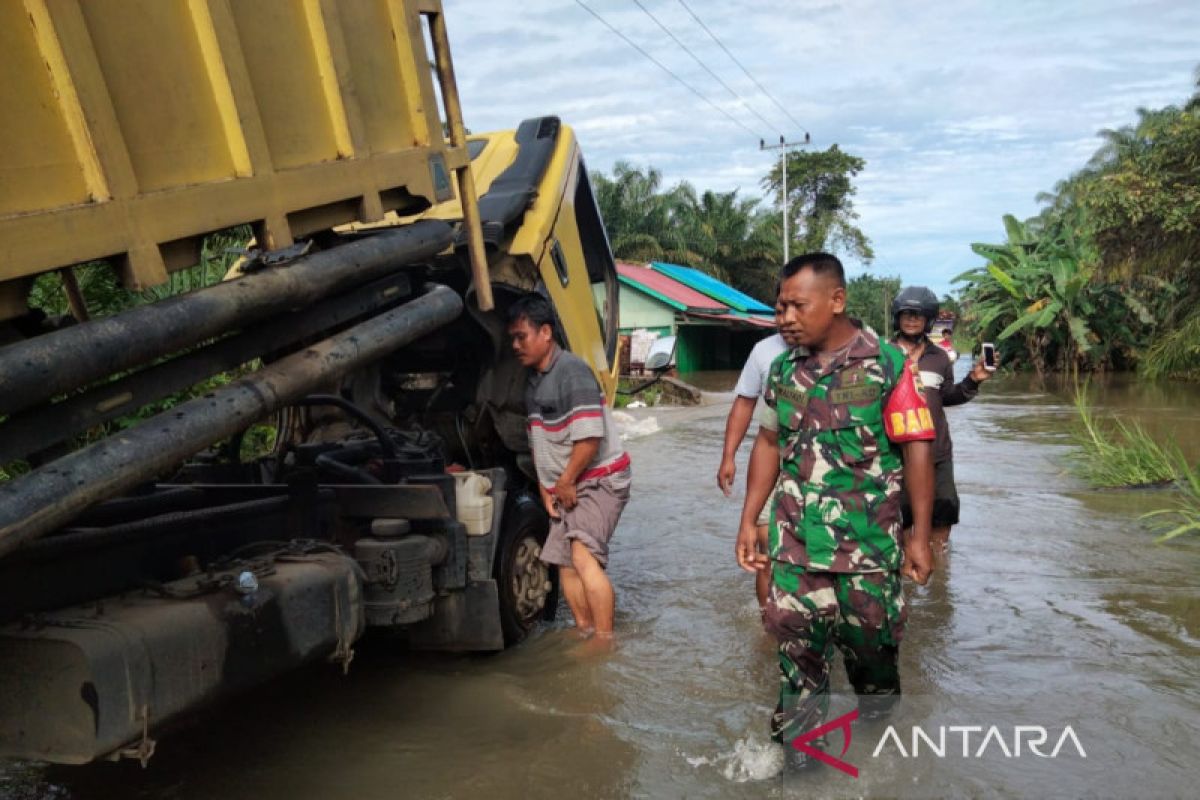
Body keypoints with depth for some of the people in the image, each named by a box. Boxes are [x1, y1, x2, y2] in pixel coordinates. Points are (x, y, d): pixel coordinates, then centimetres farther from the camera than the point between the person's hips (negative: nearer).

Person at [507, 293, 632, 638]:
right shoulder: (533, 381, 11)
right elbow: (537, 442, 17)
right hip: (564, 490, 9)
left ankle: (605, 641, -14)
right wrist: (545, 487, 8)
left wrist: (565, 483, -16)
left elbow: (589, 437, -24)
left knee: (584, 556, -20)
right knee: (565, 562, 10)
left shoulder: (572, 370, -18)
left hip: (599, 479, -9)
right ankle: (586, 633, 22)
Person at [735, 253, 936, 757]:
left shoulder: (886, 366, -9)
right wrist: (748, 520, 9)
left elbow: (917, 450, -7)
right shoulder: (783, 369, 5)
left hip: (868, 543, -3)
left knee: (869, 634, 11)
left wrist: (920, 535, -9)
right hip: (795, 542, 3)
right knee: (797, 640, 5)